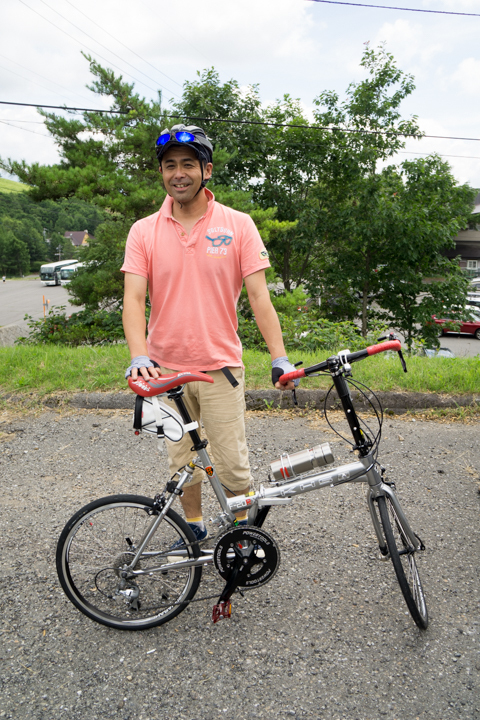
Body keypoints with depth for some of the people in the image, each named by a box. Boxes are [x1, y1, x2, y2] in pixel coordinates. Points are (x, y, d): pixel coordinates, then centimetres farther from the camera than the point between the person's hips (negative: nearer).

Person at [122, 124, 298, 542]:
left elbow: (259, 295, -7)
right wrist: (139, 358, -23)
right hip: (165, 370, 2)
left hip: (220, 366, -2)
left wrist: (280, 359, -15)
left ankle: (241, 528, 30)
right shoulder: (144, 232, 0)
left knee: (232, 464, 4)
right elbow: (134, 299, -7)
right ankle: (194, 526, 38)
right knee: (182, 460, 16)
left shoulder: (238, 225, -3)